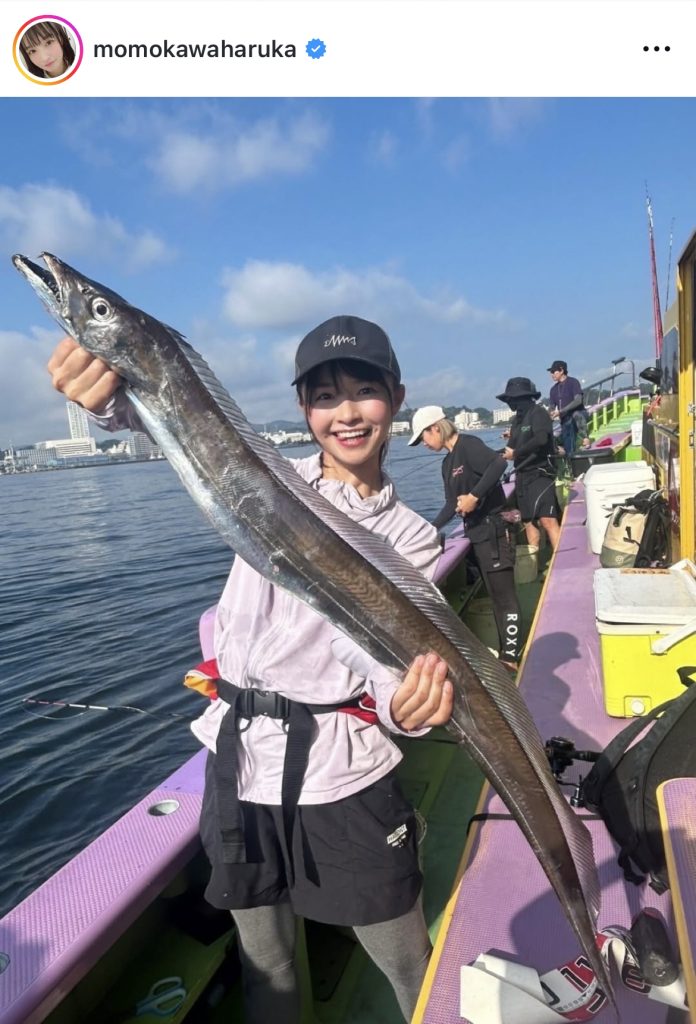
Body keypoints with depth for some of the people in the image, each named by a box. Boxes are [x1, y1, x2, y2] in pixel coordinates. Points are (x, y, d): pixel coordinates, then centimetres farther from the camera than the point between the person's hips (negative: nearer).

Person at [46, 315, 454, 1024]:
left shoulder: (411, 539, -1)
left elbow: (387, 657, -11)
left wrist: (404, 706, -34)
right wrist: (111, 395, -40)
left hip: (344, 778, -1)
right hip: (238, 761, 1)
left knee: (409, 964, 14)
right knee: (264, 966, 21)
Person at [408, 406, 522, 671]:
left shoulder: (468, 444, -11)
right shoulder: (447, 463, 15)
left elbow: (499, 463, -28)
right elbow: (451, 505, 16)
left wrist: (474, 496, -26)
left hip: (493, 531, -10)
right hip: (478, 534, 10)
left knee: (504, 595, -3)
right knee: (495, 595, 15)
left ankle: (510, 657, 4)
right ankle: (505, 651, 25)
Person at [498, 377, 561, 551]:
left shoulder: (538, 413, -8)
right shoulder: (516, 419, 15)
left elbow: (541, 439, -23)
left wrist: (515, 453, -13)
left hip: (540, 473, -8)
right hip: (522, 476, 8)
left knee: (547, 520, -17)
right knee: (528, 521, 9)